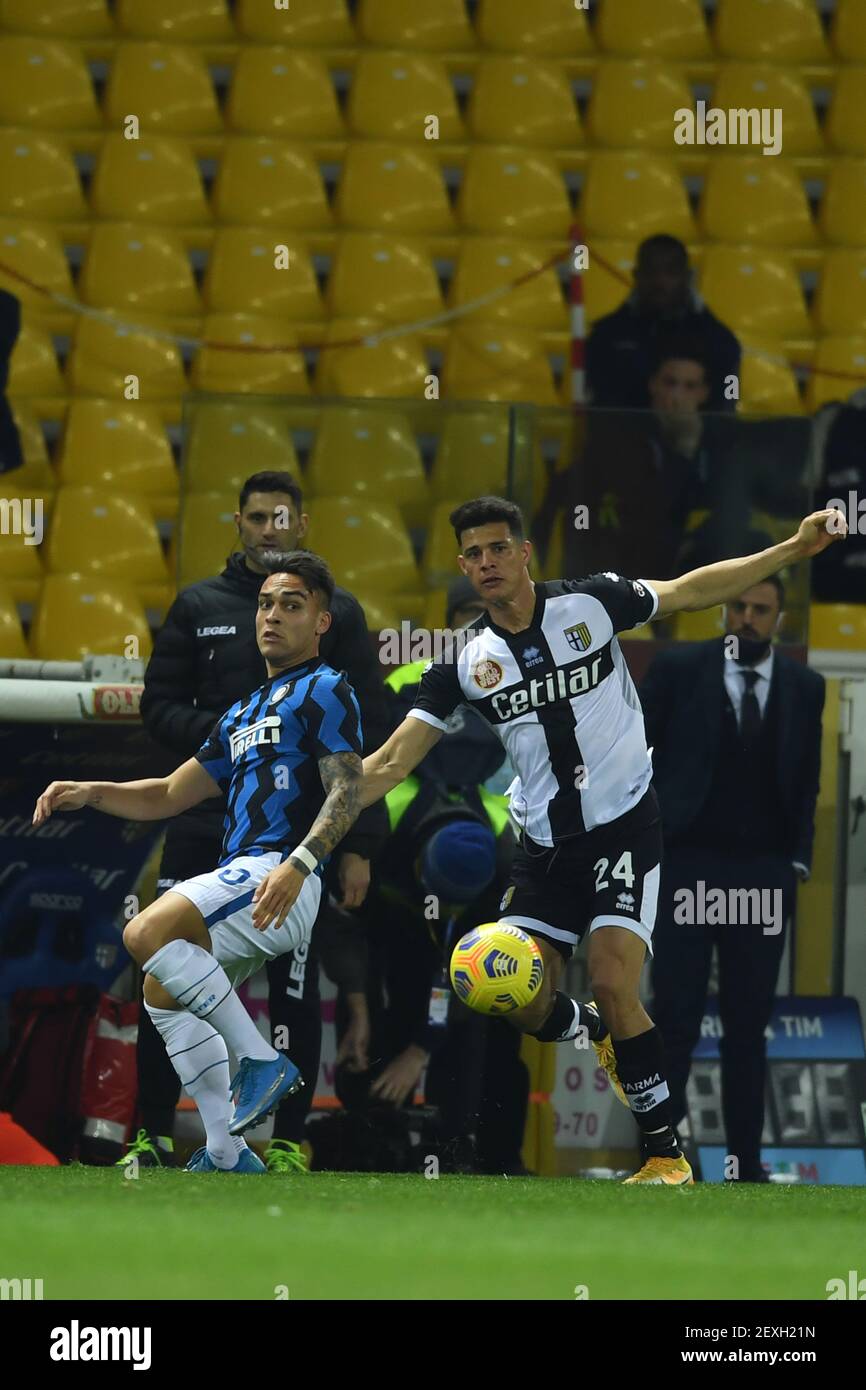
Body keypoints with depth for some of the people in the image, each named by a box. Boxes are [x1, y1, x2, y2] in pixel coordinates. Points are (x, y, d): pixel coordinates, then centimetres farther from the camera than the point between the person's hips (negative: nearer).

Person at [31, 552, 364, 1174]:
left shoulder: (325, 690, 0)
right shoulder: (243, 714, 27)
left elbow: (348, 790, -13)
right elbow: (168, 796, 30)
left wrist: (298, 863, -29)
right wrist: (90, 792, 13)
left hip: (281, 882, -10)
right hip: (238, 879, 10)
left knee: (149, 933, -27)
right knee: (164, 991, 15)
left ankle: (262, 1061, -22)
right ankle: (227, 1155, 13)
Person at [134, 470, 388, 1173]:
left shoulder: (337, 613, 6)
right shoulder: (199, 606, 9)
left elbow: (369, 736, 4)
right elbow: (160, 705, 9)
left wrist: (360, 845, -2)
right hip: (206, 819, 1)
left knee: (295, 987, 0)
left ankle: (289, 1142, 8)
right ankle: (153, 1134, 7)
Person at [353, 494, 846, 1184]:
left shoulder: (590, 603, -6)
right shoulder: (466, 660, -1)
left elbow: (691, 590, 2)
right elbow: (390, 764, 0)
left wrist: (795, 549, -4)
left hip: (624, 825, -3)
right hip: (546, 843, 3)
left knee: (613, 984, -18)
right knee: (521, 1002, -7)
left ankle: (667, 1152, -5)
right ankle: (595, 1033, 30)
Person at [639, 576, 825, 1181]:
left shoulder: (804, 687, 7)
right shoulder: (679, 669, 0)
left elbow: (807, 782, 11)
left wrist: (799, 858, 3)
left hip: (762, 877, 2)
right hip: (686, 869, -2)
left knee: (749, 1028, 4)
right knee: (676, 1022, -3)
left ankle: (747, 1164, 7)